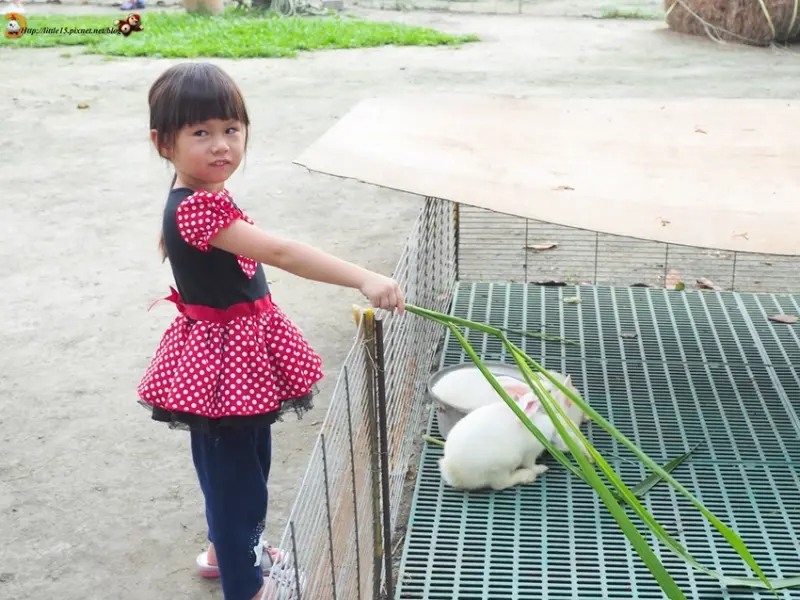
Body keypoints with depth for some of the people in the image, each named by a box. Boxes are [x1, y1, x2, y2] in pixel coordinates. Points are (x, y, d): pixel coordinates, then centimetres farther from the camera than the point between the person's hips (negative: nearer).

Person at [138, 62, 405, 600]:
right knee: (233, 468, 6)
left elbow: (169, 242, 21)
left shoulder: (199, 197, 2)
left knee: (251, 456, 25)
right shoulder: (196, 209, -29)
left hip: (244, 348, 10)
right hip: (223, 357, -10)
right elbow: (280, 253, -38)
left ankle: (229, 548, 48)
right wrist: (365, 279, -43)